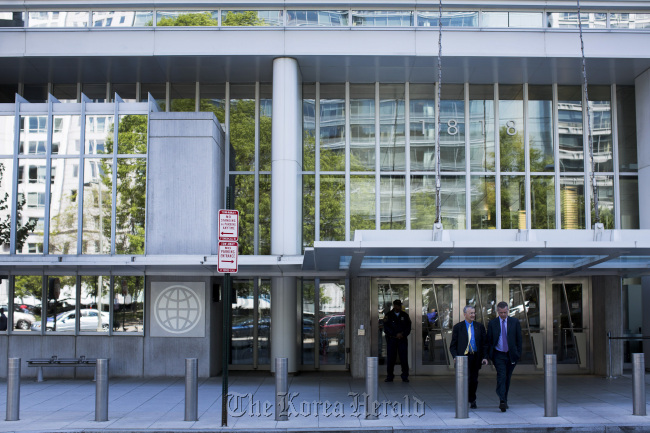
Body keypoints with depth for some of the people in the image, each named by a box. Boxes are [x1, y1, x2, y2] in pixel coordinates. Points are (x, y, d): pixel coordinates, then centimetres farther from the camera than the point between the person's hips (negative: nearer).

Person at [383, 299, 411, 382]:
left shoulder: (405, 315, 11)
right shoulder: (388, 315, 4)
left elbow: (408, 327, 7)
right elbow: (386, 328, -3)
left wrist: (403, 334, -11)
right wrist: (396, 334, -13)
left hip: (402, 339, 1)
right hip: (391, 339, -1)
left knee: (404, 358, -3)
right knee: (390, 358, -1)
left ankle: (405, 377, 3)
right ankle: (389, 376, 7)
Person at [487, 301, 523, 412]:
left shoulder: (515, 322, 3)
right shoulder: (492, 323, 2)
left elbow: (519, 339, 6)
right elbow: (489, 340, 5)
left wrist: (518, 354, 1)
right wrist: (489, 355, 1)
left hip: (511, 355, 2)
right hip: (498, 355, -2)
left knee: (507, 378, 10)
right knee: (501, 376, -16)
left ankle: (504, 400, 23)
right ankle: (502, 401, -22)